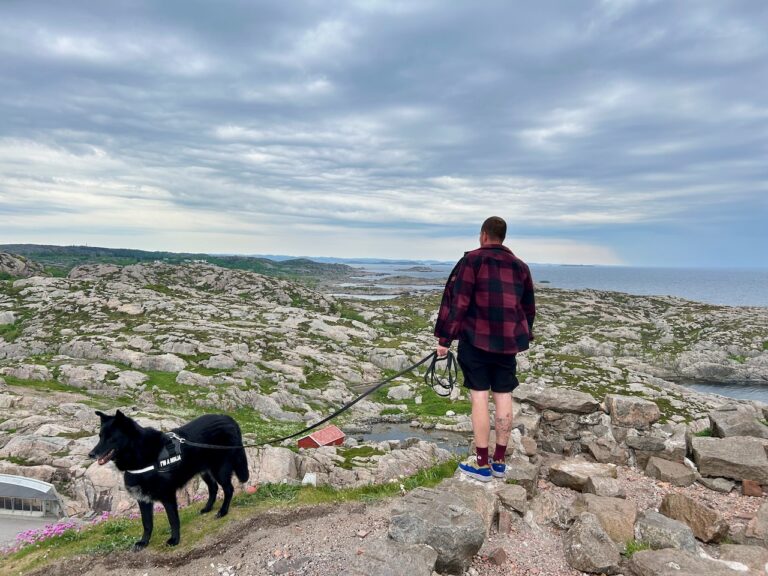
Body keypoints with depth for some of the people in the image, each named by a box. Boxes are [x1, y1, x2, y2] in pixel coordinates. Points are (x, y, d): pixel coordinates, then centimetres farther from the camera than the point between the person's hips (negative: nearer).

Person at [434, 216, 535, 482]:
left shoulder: (473, 260, -5)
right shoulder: (520, 266, 11)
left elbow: (457, 301, -10)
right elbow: (529, 308, 16)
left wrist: (444, 338, -7)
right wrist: (521, 338, 27)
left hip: (476, 339, -4)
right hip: (509, 341, 5)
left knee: (479, 396, 0)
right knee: (503, 396, 8)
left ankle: (482, 464, 4)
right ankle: (499, 461, 18)